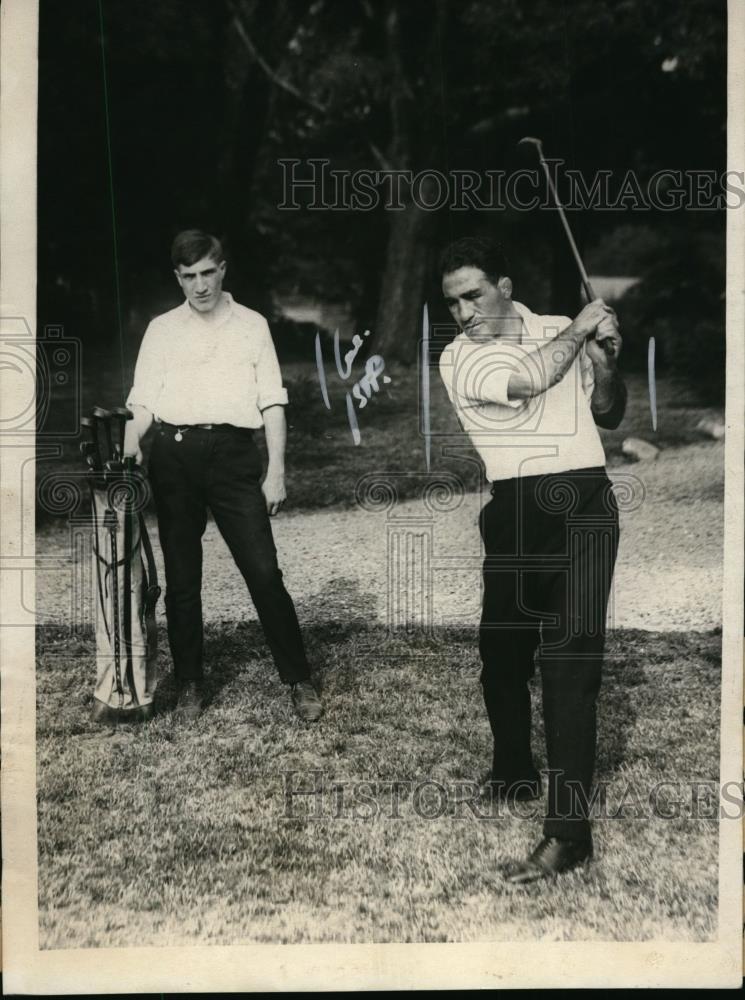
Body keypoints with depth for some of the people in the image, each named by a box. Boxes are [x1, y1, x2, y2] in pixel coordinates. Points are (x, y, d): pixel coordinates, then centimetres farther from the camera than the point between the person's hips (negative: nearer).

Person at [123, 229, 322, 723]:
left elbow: (272, 403, 6)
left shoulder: (252, 325, 10)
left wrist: (277, 472, -1)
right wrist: (126, 460, -6)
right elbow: (142, 403, 9)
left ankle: (300, 681, 5)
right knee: (182, 576, 7)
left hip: (233, 452, -2)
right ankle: (190, 683, 20)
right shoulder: (161, 329, 13)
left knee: (264, 571, -6)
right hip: (174, 456, 2)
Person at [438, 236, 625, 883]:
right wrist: (580, 330, -3)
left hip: (583, 502, 0)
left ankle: (569, 830, -7)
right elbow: (528, 378, -18)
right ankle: (514, 774, 35)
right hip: (514, 511, 1)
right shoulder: (459, 357, 2)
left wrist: (605, 362, 2)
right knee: (502, 653, 9)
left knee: (570, 662, -8)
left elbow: (610, 416, 20)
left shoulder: (563, 331, 12)